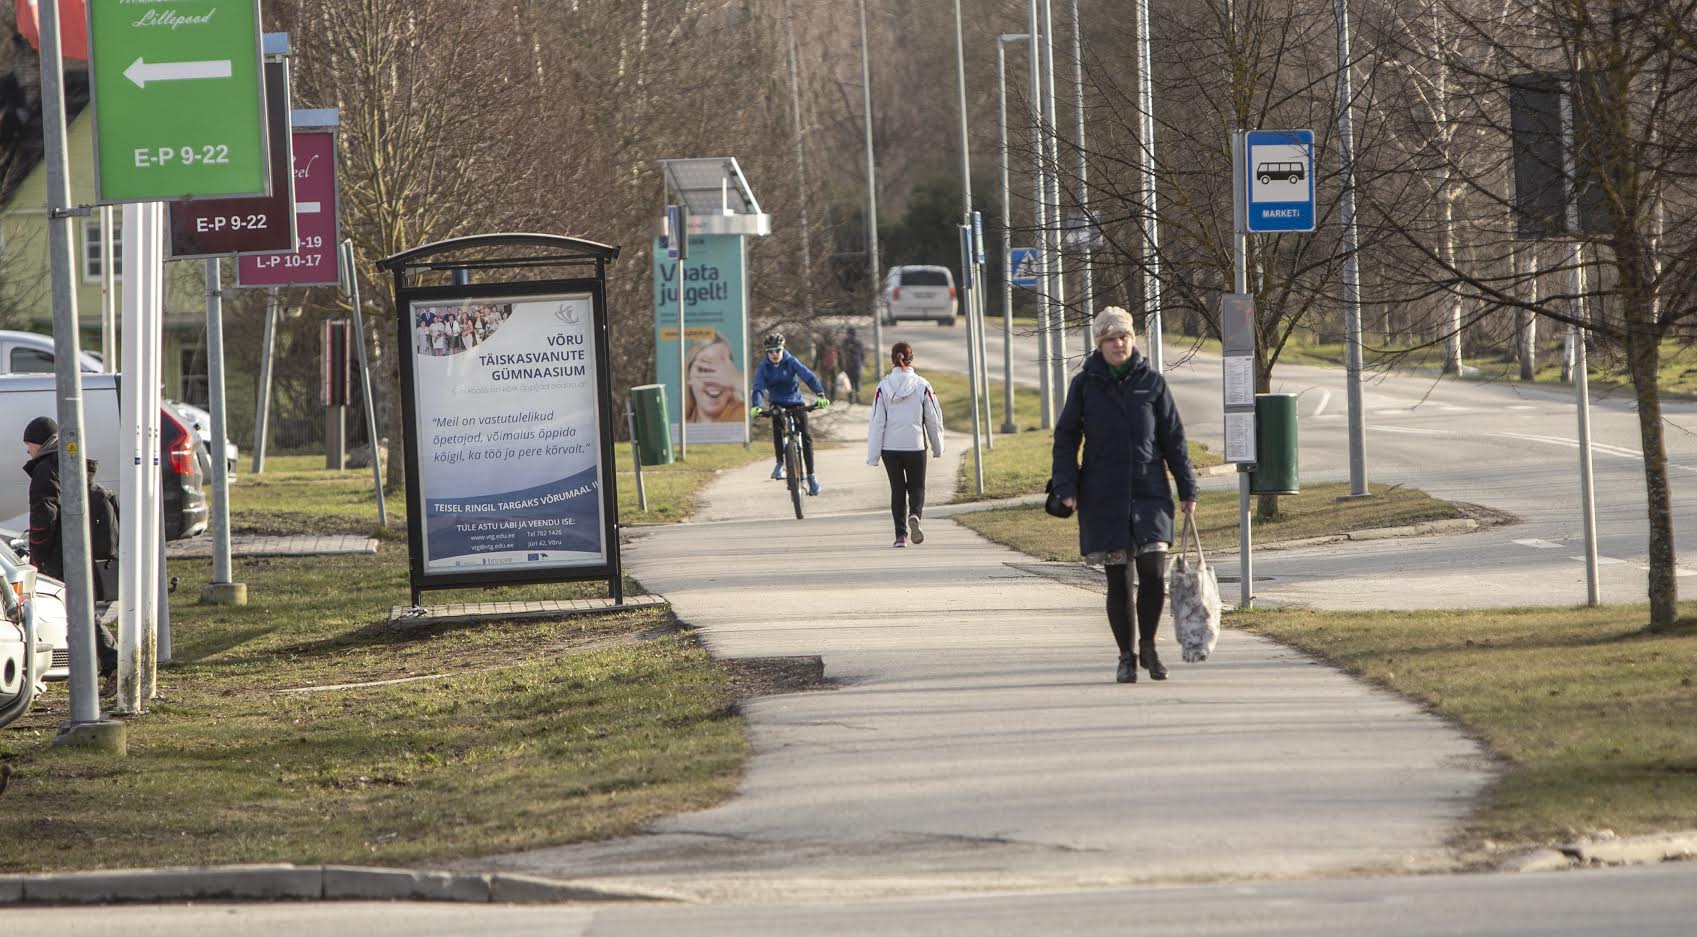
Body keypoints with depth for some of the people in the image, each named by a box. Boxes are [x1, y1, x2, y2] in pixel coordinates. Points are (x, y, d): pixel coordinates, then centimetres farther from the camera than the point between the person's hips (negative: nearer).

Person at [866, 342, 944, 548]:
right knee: (917, 487, 11)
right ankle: (914, 515, -20)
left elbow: (876, 422, -5)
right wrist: (937, 447, 15)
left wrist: (873, 454, -1)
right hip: (915, 445, -1)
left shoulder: (883, 387, -5)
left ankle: (901, 535, 10)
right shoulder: (922, 386, -5)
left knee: (897, 489, 12)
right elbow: (933, 419, 2)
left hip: (890, 446, 1)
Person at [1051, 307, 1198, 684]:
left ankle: (1148, 645, 10)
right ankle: (1126, 657, 14)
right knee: (1118, 579, 2)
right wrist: (1066, 486, -5)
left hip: (1149, 493, 0)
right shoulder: (1085, 384, 2)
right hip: (1104, 497, 0)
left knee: (1154, 570, -12)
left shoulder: (1151, 383, 4)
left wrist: (1188, 489, 6)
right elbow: (1065, 438, 6)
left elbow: (1173, 438, 8)